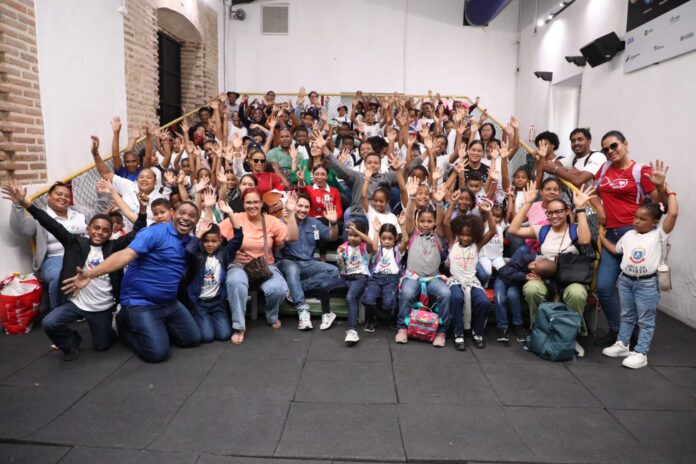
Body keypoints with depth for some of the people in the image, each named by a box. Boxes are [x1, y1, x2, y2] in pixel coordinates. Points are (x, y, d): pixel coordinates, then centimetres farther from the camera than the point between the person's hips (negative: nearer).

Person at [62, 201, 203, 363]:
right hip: (141, 304, -7)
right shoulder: (155, 233, -17)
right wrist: (90, 274, -39)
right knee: (157, 352, -14)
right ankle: (125, 325, 13)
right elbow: (126, 255, -29)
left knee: (193, 339, 10)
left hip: (170, 304, 7)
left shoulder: (189, 242, 7)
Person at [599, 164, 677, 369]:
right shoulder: (629, 235, 6)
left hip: (647, 283, -5)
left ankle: (640, 353, 11)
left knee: (645, 320, 5)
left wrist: (667, 190, -15)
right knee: (627, 315, 18)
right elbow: (615, 250, 18)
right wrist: (600, 236, 16)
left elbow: (673, 214, -22)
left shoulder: (658, 234, -9)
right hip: (625, 280, 5)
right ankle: (622, 344, 28)